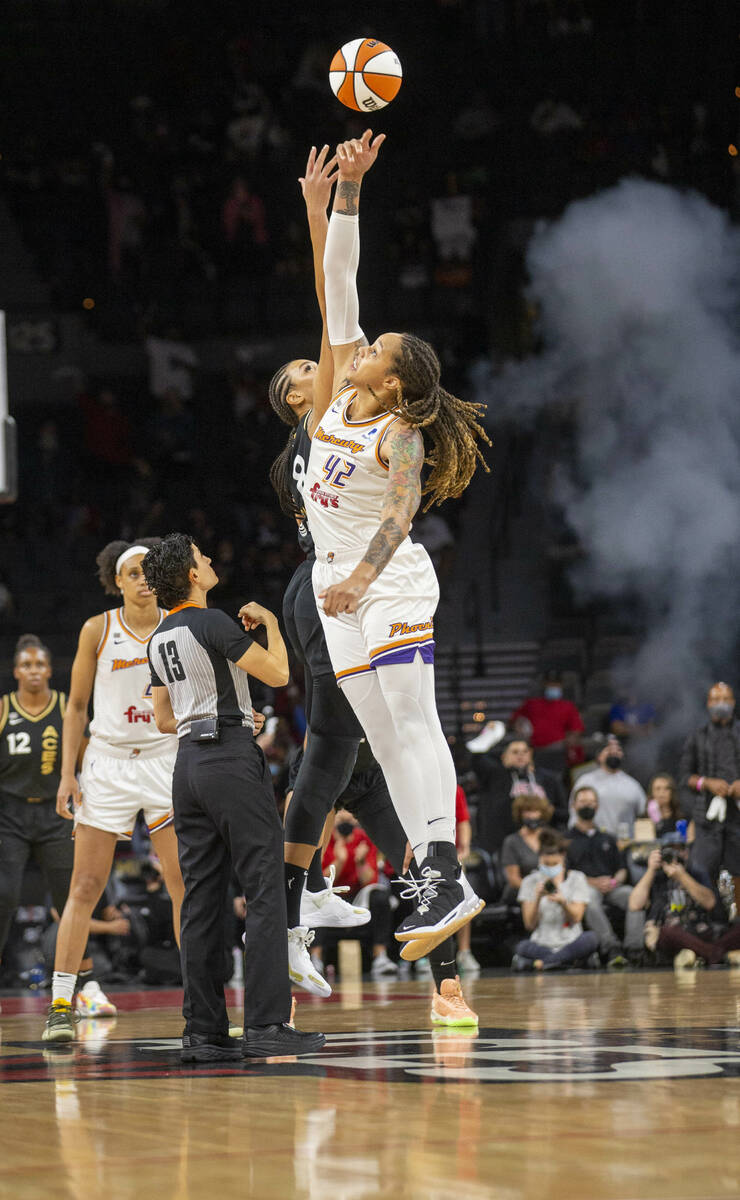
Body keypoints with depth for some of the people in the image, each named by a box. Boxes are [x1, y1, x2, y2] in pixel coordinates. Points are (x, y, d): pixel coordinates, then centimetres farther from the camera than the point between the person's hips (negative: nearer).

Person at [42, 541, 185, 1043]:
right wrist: (68, 773, -2)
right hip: (107, 764, -1)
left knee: (187, 884, -4)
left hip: (166, 763, 1)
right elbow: (77, 706, 5)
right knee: (86, 888, -4)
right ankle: (60, 1006, -1)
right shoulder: (98, 630, 0)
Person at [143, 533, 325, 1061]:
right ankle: (267, 1026, -12)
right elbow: (277, 673, -9)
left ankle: (203, 1032, 4)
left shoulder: (159, 639, 14)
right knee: (265, 890, -6)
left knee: (202, 898, 6)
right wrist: (269, 621, 7)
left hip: (188, 760, 8)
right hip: (232, 759, -8)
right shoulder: (212, 623, -11)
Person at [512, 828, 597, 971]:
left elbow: (575, 918, -1)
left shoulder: (577, 878, 9)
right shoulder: (530, 882, 9)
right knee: (522, 947, -34)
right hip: (542, 945, -1)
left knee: (591, 938, -33)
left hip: (570, 942, 1)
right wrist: (537, 898, -13)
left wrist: (563, 902, -21)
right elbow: (530, 924, 2)